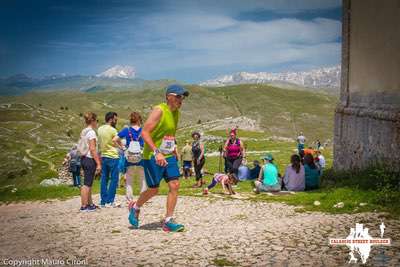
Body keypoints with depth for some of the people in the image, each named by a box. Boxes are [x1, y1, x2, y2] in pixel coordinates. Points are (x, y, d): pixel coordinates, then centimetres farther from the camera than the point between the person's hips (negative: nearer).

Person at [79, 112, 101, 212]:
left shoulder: (84, 132, 13)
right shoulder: (91, 132, -15)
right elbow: (92, 149, -20)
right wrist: (98, 163, -18)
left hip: (84, 159, 9)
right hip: (90, 160, -9)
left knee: (88, 183, 16)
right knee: (87, 184, -3)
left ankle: (90, 204, 24)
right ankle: (84, 206, 2)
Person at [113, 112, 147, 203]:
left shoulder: (126, 130, -1)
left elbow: (114, 139, -10)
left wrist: (121, 147, 0)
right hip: (141, 159, 0)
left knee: (129, 181, 12)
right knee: (143, 180, 13)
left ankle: (130, 200, 11)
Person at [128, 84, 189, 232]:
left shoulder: (176, 112, 10)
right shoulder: (159, 110, -16)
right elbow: (145, 132, -23)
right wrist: (157, 152, -30)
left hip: (168, 156, 7)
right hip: (152, 156, -7)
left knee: (175, 185, -4)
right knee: (154, 189, 1)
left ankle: (168, 221, 3)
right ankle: (135, 207, 30)